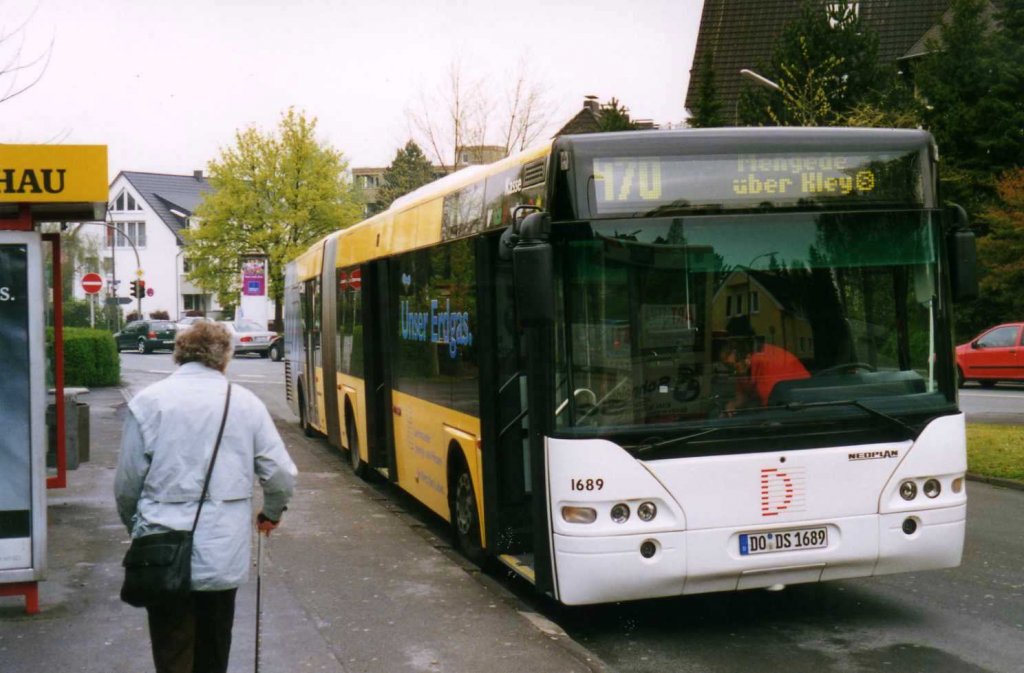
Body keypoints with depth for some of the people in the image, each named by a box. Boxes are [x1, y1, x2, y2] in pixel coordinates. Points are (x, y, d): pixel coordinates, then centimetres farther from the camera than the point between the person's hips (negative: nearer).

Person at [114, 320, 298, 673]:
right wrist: (271, 513, 19)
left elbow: (127, 484, -3)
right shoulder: (245, 403, -2)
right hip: (226, 555, 2)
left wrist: (138, 529, 17)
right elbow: (282, 476, -2)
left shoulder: (147, 402, -6)